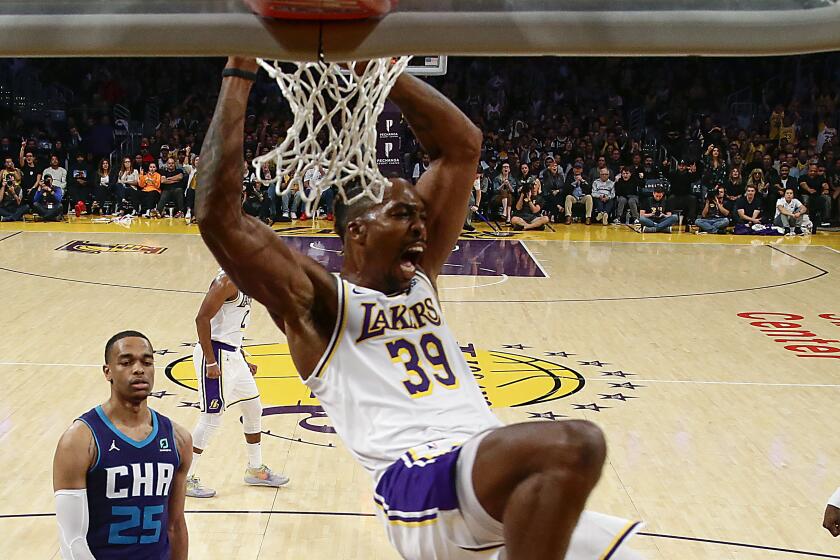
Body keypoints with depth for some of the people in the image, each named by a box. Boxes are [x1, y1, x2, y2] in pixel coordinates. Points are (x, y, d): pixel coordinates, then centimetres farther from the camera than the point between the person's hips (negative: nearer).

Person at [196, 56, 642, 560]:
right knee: (573, 445, -34)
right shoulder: (317, 304, 6)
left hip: (513, 498, 8)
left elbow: (463, 146, 26)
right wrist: (240, 74, -1)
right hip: (420, 489, -7)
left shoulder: (420, 279, 24)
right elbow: (219, 217, -7)